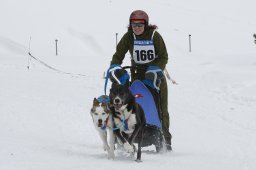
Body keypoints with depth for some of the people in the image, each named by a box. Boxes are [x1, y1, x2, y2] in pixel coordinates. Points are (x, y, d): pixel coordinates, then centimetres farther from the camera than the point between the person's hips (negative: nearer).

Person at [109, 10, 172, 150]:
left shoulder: (154, 36, -9)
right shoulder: (128, 37, -5)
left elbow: (163, 57, -7)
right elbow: (118, 55, -3)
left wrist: (156, 68, -24)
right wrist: (114, 66, -22)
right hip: (137, 74, 1)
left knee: (161, 108, -1)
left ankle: (165, 139, 7)